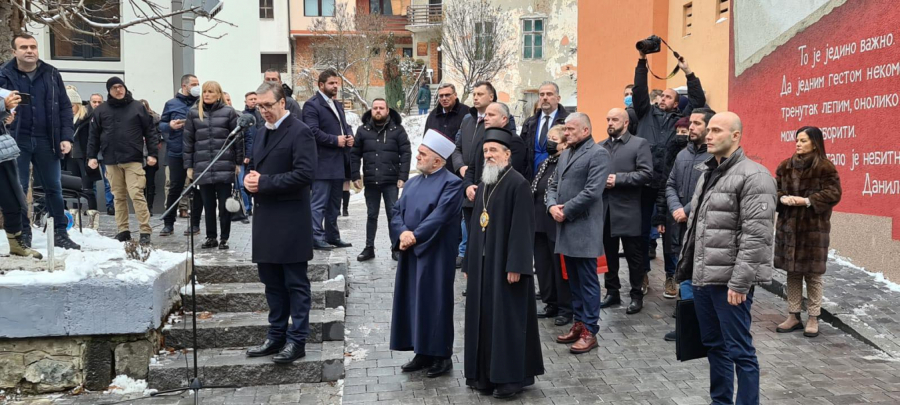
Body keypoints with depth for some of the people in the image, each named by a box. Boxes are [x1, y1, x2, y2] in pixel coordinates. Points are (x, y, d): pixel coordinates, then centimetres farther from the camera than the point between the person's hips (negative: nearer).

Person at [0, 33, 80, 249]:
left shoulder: (51, 74, 6)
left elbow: (65, 107, 7)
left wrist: (66, 136, -1)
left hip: (46, 140, 2)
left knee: (54, 188, 7)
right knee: (19, 189, 4)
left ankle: (60, 233, 16)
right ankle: (23, 235, 15)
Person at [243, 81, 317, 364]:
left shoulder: (299, 132, -10)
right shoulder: (261, 133, 17)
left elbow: (305, 174, -20)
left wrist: (264, 182, -18)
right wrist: (249, 177, 1)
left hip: (290, 221, -8)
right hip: (265, 218, 8)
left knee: (295, 283, 1)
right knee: (272, 282, 15)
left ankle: (297, 340, 8)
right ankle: (276, 336, 26)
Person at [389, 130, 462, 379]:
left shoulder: (451, 184, -10)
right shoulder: (413, 183, 13)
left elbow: (438, 217, -19)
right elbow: (397, 212, 7)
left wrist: (414, 237, -18)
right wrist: (402, 233, -12)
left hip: (435, 255, -7)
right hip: (410, 254, 7)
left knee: (435, 303, 0)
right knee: (414, 302, 10)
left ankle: (442, 356, 12)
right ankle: (422, 353, 21)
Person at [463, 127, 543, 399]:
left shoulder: (517, 184, -12)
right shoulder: (484, 184, 12)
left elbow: (522, 228, -16)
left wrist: (515, 266, -20)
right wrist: (469, 264, 13)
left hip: (505, 264, -8)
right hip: (482, 263, 8)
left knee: (507, 319, -1)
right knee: (484, 317, 11)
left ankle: (512, 377, 9)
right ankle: (485, 373, 22)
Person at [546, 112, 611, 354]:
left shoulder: (598, 154, -9)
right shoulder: (565, 154, 18)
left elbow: (592, 192, -18)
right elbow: (554, 185, 17)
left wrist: (565, 210, -13)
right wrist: (552, 206, -3)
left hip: (584, 228, -8)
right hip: (565, 228, 8)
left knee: (587, 281, -1)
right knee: (573, 281, 15)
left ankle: (590, 331, 6)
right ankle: (579, 323, 25)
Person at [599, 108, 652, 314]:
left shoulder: (639, 144, -1)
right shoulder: (600, 147, 13)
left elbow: (645, 173, -12)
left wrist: (618, 179, -18)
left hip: (628, 210, -4)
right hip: (604, 208, 5)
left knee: (633, 255, 3)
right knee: (609, 254, 12)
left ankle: (637, 296, 14)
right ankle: (612, 292, 24)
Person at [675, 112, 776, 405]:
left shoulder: (753, 176, -12)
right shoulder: (708, 174, 16)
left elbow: (756, 235, -18)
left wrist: (739, 282, -21)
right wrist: (687, 269, 18)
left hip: (730, 281, -8)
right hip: (702, 278, 8)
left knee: (739, 350, 0)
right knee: (714, 346, 17)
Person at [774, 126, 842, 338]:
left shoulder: (825, 167, -7)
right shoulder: (785, 166, 8)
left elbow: (833, 194, -11)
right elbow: (776, 189, 10)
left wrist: (806, 200, -20)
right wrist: (783, 199, -11)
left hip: (814, 227, -5)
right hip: (788, 226, 5)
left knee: (813, 274, 3)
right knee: (792, 273, 11)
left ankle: (813, 319, 14)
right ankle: (793, 316, 21)